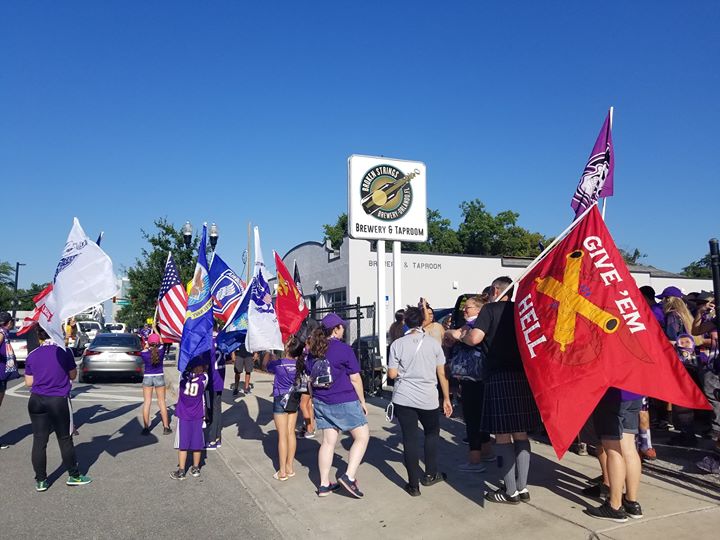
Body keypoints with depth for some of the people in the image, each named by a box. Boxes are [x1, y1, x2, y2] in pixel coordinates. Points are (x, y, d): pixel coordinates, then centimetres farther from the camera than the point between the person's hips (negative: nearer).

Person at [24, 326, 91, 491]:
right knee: (65, 439, 9)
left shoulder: (32, 355, 1)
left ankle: (40, 481, 15)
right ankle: (74, 476, 19)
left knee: (39, 441, 8)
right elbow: (73, 375, 2)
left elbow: (28, 382, 5)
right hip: (59, 401, -2)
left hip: (36, 401, 2)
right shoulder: (64, 351, -7)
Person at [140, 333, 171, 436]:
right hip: (159, 377, 0)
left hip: (147, 378, 0)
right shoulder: (161, 351, -11)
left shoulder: (144, 353, -13)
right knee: (162, 402, 8)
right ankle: (166, 427, 11)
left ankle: (146, 428, 6)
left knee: (147, 402, 6)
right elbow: (161, 342, 8)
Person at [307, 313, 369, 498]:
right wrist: (362, 401, 0)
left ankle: (324, 485, 17)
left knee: (328, 441, 13)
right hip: (344, 402, -7)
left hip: (321, 403, 7)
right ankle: (349, 476, -3)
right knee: (362, 436, 6)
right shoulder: (344, 349, -13)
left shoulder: (313, 351, 6)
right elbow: (355, 379, -10)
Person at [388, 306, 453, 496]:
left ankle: (414, 484, 10)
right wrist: (446, 398, 10)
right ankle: (430, 474, 29)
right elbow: (442, 374, 1)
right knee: (432, 433, 22)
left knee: (409, 438, 5)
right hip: (428, 398, 0)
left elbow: (392, 374, -4)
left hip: (403, 398, 0)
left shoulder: (397, 344, -3)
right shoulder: (433, 343, -1)